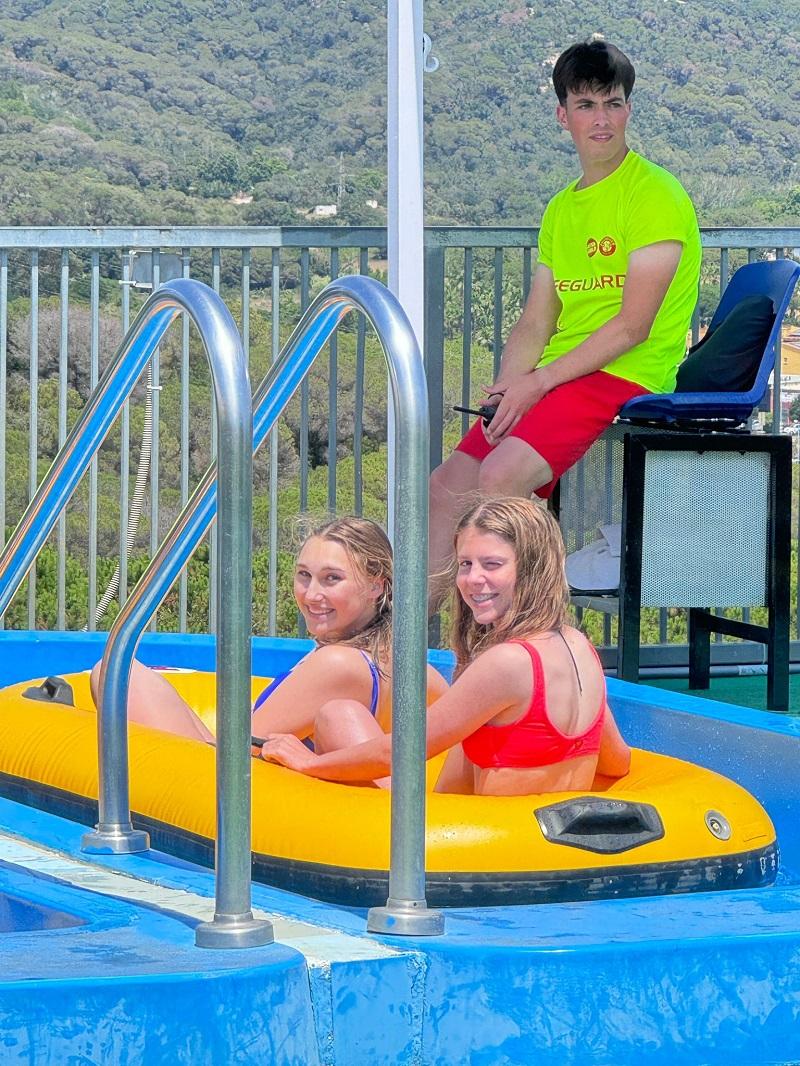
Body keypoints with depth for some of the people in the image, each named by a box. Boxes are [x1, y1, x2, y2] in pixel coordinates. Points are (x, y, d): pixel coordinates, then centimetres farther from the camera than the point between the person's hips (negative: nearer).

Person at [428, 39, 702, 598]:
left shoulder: (656, 194, -8)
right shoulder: (562, 209, 18)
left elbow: (632, 326, -14)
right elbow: (535, 325, 14)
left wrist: (539, 382, -15)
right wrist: (506, 391, -6)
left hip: (624, 378, -8)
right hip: (553, 380, 8)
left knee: (500, 475, -27)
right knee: (448, 487, -4)